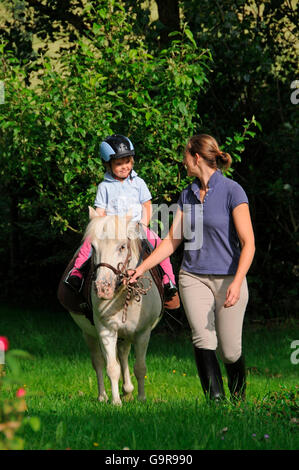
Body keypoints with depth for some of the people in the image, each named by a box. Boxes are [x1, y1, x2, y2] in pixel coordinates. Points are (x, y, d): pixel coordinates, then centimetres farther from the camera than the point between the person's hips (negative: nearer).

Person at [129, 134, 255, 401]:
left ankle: (239, 396, 29)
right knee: (203, 342, -13)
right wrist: (141, 269, 8)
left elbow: (248, 243, -14)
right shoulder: (187, 195, 8)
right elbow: (172, 241, 14)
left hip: (228, 277, -4)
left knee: (229, 350, 2)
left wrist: (237, 283, -26)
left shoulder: (232, 191, -10)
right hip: (194, 277, 4)